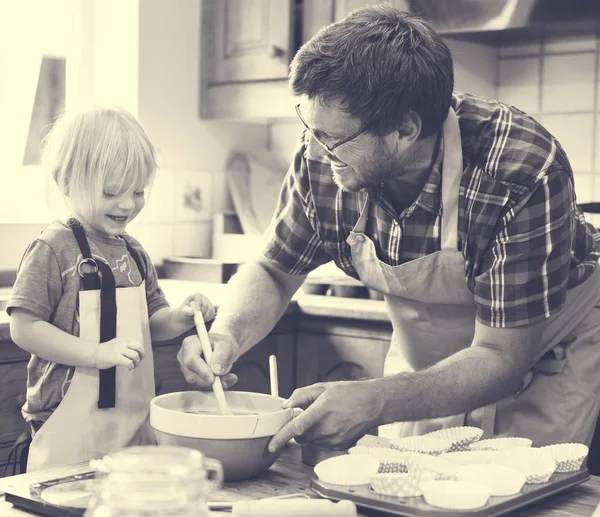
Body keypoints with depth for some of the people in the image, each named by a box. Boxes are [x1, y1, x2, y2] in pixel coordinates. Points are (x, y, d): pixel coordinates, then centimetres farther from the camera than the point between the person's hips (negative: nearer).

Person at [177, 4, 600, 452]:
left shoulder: (524, 174, -35)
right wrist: (228, 336, -26)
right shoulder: (321, 158, -22)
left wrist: (376, 402, -44)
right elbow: (273, 272, -5)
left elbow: (501, 356, -31)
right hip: (426, 364, 4)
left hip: (550, 360, -3)